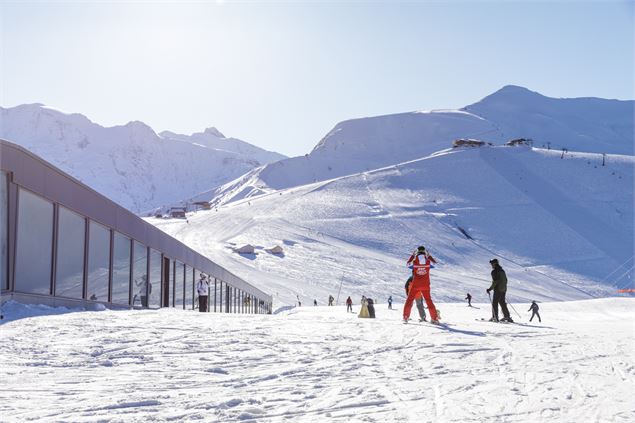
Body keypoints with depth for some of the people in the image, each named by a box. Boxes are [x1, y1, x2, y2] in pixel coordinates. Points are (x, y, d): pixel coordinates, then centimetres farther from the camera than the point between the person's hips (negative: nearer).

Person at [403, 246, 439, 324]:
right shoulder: (428, 261, -9)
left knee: (409, 300, 12)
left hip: (415, 285, -1)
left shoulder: (414, 261, -11)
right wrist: (428, 255, 17)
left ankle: (406, 317, 11)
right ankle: (435, 318, 9)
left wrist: (413, 255, 15)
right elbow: (435, 262, 13)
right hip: (426, 285, 1)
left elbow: (408, 263, 11)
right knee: (429, 301, 13)